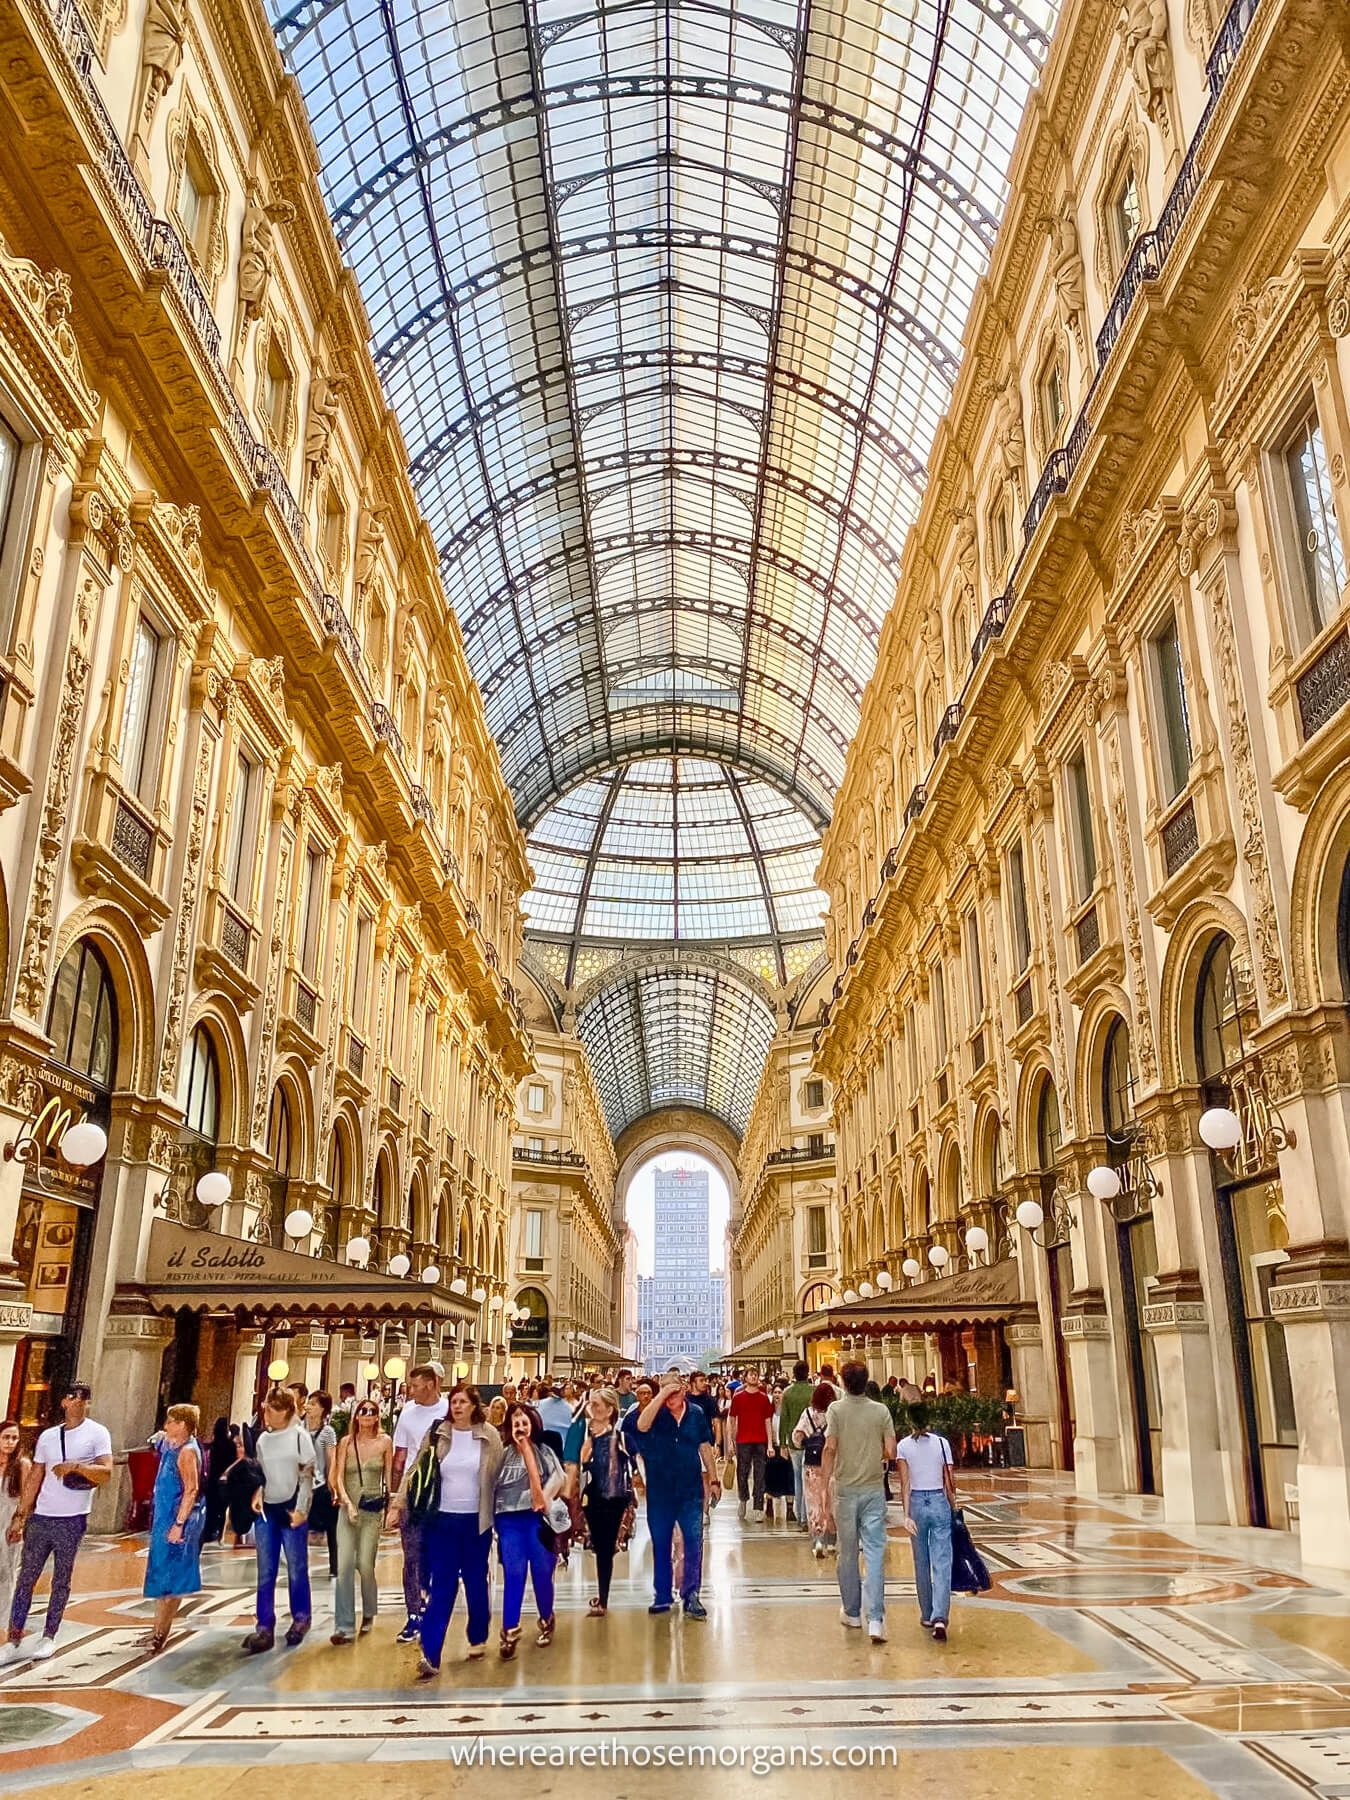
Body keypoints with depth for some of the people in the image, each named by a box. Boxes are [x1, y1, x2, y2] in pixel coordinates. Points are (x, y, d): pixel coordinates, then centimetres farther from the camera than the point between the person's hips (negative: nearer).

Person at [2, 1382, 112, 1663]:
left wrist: (76, 1466, -23)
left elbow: (106, 1473, -11)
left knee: (61, 1581, 5)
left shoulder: (97, 1433, -3)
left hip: (72, 1520, -3)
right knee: (25, 1578, 3)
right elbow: (34, 1478, 11)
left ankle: (49, 1638, 16)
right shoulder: (48, 1436, 9)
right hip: (40, 1518, 3)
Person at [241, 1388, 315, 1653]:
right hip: (266, 1510, 4)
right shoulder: (263, 1438, 8)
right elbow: (260, 1474, 15)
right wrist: (257, 1495, -4)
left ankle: (300, 1619, 21)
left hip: (292, 1509, -4)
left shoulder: (299, 1436, -6)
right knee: (265, 1572, 3)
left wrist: (301, 1510, -11)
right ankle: (264, 1628, 7)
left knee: (296, 1568, 4)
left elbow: (307, 1475, -5)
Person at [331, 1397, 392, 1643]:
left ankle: (369, 1613, 22)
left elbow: (389, 1476, 4)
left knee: (365, 1565, -5)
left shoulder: (385, 1441, 1)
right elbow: (338, 1477, 0)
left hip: (373, 1509, -1)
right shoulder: (346, 1442, 3)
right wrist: (348, 1502, -12)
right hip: (347, 1507, 1)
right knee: (344, 1565, -8)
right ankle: (344, 1627, -3)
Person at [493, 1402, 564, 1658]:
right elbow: (491, 1485, 5)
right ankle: (510, 1632, -3)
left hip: (538, 1518, -1)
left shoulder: (544, 1451, 7)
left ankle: (546, 1621, 21)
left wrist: (544, 1500, -15)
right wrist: (491, 1521, -4)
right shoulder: (502, 1454, 9)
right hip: (509, 1520, 1)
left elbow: (557, 1479, -3)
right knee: (514, 1574, -8)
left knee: (542, 1573, 1)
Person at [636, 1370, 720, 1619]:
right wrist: (661, 1395, -29)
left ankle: (691, 1595, 5)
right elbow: (641, 1425, -27)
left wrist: (713, 1479, 11)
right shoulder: (656, 1414, -5)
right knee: (660, 1544, 9)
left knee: (694, 1542, -5)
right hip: (659, 1490, 0)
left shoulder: (696, 1414, 1)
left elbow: (704, 1446, 9)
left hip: (691, 1489, 0)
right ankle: (662, 1596, 22)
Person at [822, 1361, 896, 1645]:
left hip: (845, 1489, 0)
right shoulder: (881, 1411, -3)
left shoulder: (836, 1409, -6)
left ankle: (852, 1613, 24)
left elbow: (830, 1448, -13)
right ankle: (875, 1619, -9)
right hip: (874, 1489, 1)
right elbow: (891, 1452, -4)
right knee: (875, 1553, -1)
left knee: (848, 1554, 12)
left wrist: (826, 1482, -7)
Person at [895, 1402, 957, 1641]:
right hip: (940, 1503, 0)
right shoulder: (942, 1443, -1)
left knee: (921, 1564, 15)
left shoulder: (903, 1447, -2)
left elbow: (905, 1484, -9)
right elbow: (950, 1482, 0)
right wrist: (954, 1509, 10)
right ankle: (940, 1617, -17)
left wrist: (907, 1515, -11)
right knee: (942, 1564, -2)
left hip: (917, 1503, 0)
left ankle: (927, 1616, 25)